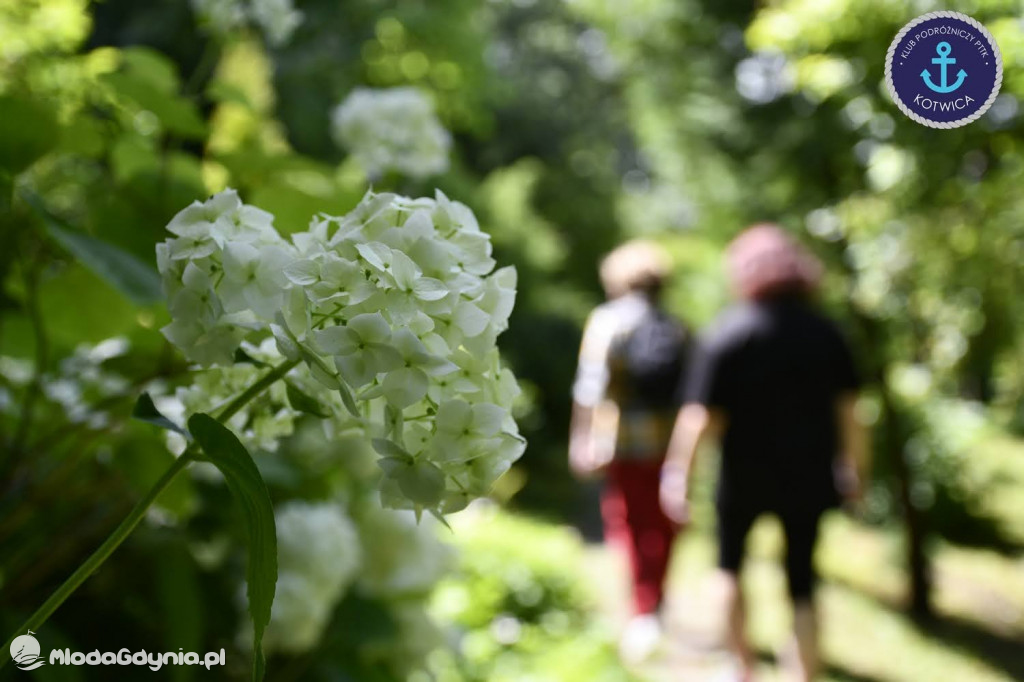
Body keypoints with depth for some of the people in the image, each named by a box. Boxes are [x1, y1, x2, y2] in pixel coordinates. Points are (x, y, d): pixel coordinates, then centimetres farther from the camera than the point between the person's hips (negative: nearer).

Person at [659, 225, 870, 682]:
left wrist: (678, 475, -11)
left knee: (729, 564, 23)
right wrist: (855, 470, 8)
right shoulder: (825, 333, -4)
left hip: (746, 477, -2)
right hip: (807, 477, 2)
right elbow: (849, 409, -3)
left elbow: (701, 417, -18)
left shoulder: (725, 335, -14)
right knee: (801, 585, 14)